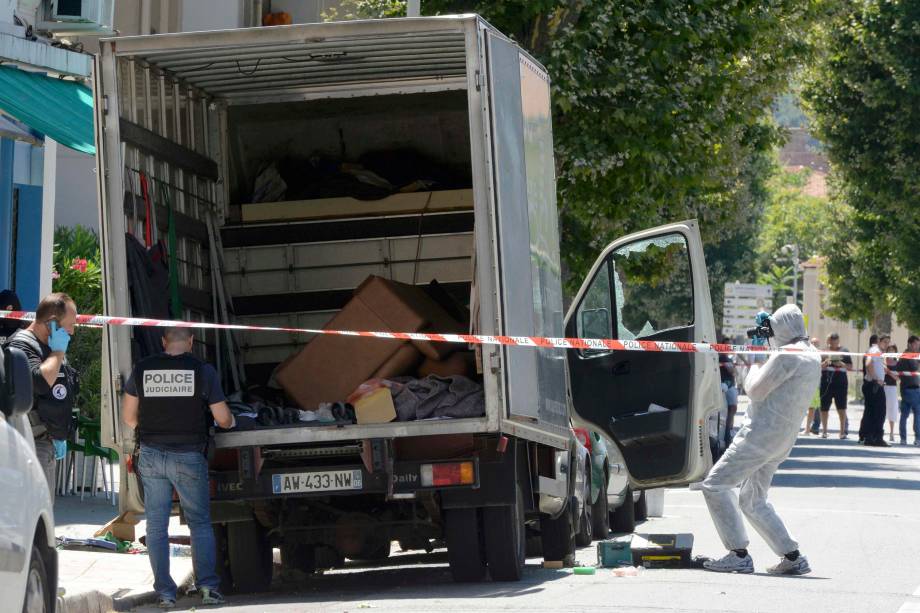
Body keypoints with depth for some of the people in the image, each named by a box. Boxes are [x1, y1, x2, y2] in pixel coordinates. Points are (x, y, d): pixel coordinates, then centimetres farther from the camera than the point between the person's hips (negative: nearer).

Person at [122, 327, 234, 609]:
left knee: (156, 526, 7)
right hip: (189, 456, -1)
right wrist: (230, 421, 22)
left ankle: (165, 593, 4)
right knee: (200, 524, 9)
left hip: (151, 456, 2)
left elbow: (128, 416, 8)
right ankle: (208, 585, -2)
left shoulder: (142, 369, 1)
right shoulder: (203, 371, -5)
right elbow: (223, 419, -2)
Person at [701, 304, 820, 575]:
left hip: (762, 432, -10)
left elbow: (756, 391, -15)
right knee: (753, 500, 19)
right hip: (783, 440, 10)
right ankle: (792, 557, 13)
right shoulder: (813, 357, 14)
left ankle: (738, 554, -11)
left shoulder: (788, 354, -16)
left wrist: (755, 363, 3)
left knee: (716, 484, -6)